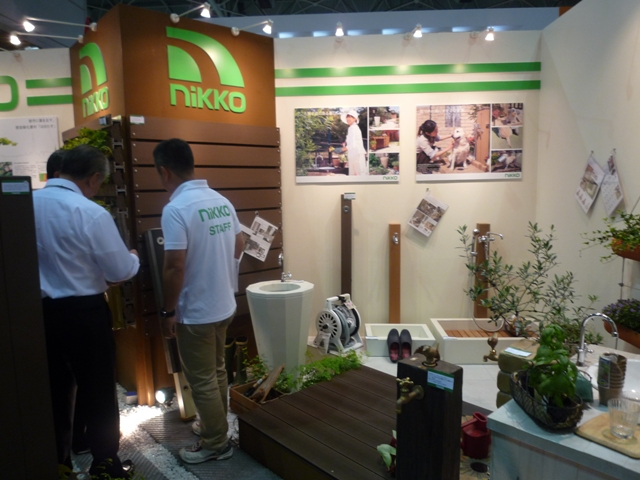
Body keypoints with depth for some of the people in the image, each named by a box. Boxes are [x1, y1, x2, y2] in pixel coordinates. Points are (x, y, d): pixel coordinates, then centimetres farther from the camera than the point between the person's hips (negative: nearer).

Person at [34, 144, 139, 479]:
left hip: (39, 311, 6)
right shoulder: (91, 213, -20)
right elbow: (121, 271, -13)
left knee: (55, 391, 21)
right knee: (98, 393, 10)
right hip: (82, 313, -6)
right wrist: (133, 257, 8)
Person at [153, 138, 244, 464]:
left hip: (196, 312, -8)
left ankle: (216, 444, 25)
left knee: (201, 380, 9)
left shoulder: (176, 208, -21)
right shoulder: (221, 201, 3)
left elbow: (174, 267, -23)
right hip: (224, 305, 8)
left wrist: (167, 311, -12)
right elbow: (239, 246, 11)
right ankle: (214, 425, 41)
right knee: (216, 371, 23)